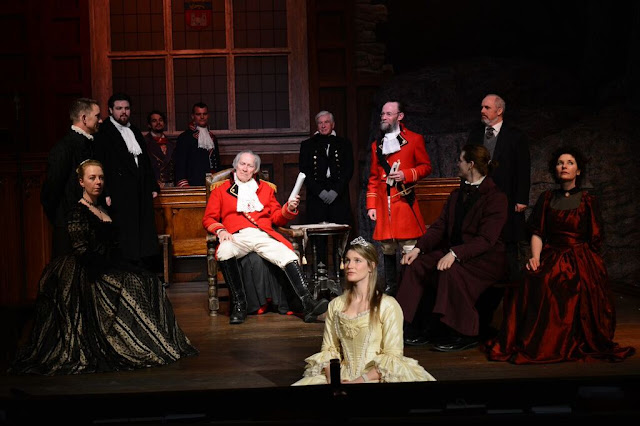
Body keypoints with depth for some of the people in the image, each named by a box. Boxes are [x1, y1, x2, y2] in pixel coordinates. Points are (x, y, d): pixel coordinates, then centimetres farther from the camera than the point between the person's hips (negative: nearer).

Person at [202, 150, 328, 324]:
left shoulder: (266, 188, 26)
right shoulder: (220, 189, 20)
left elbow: (276, 218, 22)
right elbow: (208, 219, 14)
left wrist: (288, 209, 2)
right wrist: (220, 230, -6)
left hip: (263, 236, 1)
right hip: (237, 237, -1)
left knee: (289, 257, -28)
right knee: (224, 252, -37)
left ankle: (307, 304, -35)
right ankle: (238, 304, -27)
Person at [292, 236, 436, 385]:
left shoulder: (388, 306, -5)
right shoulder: (336, 305, 10)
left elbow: (392, 357, -7)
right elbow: (328, 349, 12)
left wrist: (361, 380, -15)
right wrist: (331, 378, -6)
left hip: (376, 378, -3)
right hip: (342, 377, 3)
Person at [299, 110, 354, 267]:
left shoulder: (344, 144, 13)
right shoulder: (308, 145, 13)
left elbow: (349, 170, 5)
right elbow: (304, 172, 5)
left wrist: (336, 191, -8)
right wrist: (320, 191, -7)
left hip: (339, 196, 0)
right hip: (316, 196, 0)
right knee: (318, 235, -5)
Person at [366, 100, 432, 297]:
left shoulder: (414, 140, 3)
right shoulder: (377, 145, 16)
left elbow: (426, 166, 4)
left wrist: (406, 174, -14)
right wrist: (371, 205, 10)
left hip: (405, 201, -4)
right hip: (383, 206, 4)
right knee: (387, 249, 8)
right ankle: (390, 287, 18)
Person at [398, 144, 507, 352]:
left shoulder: (496, 197, -10)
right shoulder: (457, 194, 16)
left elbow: (486, 239, -20)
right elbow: (439, 227, 11)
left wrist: (455, 254, -31)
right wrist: (419, 248, -5)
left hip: (487, 258, -8)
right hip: (454, 253, 8)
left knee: (452, 271, -35)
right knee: (417, 265, -14)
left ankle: (465, 335, -22)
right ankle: (423, 329, -11)